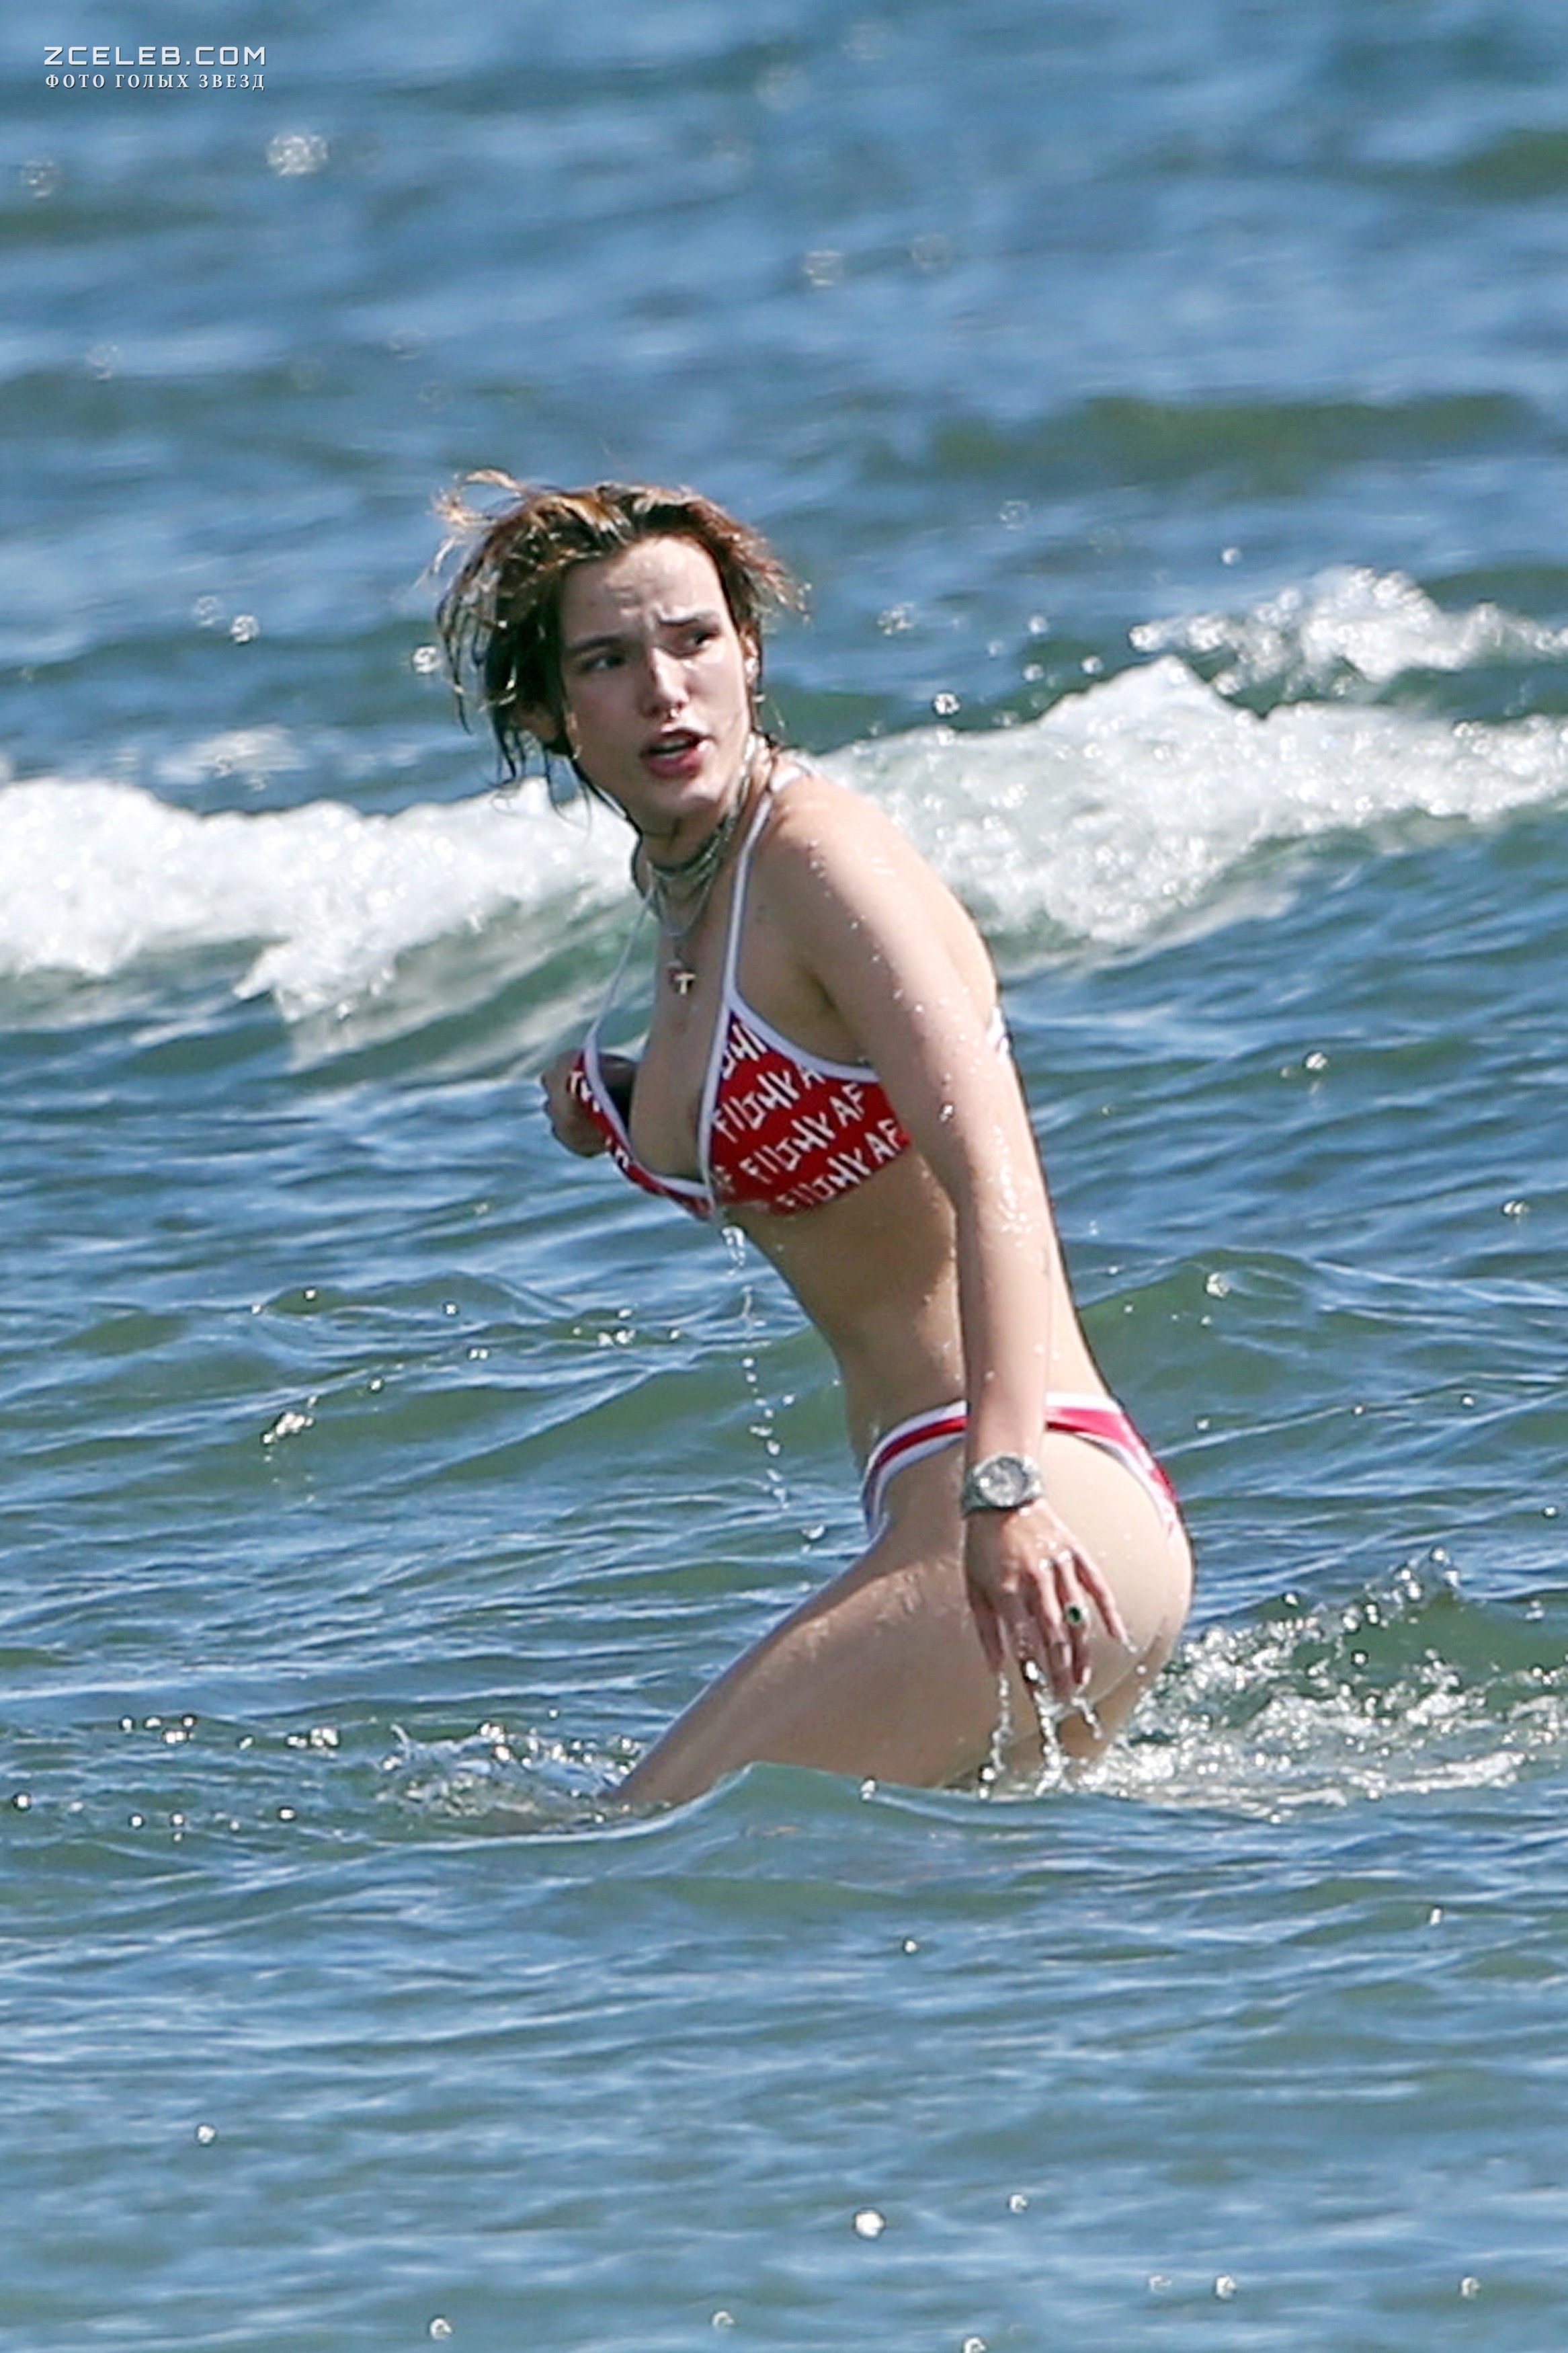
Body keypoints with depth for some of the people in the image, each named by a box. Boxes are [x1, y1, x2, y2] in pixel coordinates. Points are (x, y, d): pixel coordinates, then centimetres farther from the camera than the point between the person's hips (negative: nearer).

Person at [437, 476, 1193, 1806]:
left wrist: (1005, 1481, -41)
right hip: (930, 1514, 10)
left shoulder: (823, 856, -15)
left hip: (1047, 1514, -10)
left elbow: (994, 1174, -27)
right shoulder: (678, 876, 11)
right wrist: (633, 1110, 12)